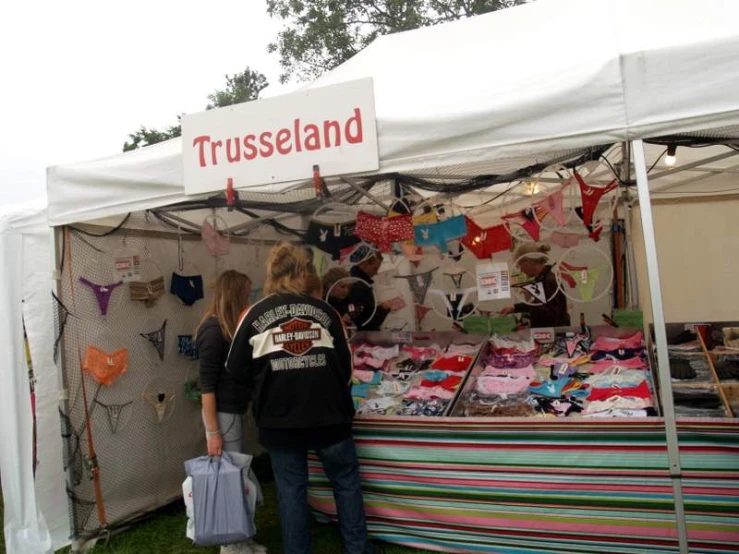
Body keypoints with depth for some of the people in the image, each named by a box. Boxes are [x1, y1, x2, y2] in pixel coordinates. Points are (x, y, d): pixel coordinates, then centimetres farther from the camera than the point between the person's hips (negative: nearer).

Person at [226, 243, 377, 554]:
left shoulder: (254, 315, -3)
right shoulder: (324, 311, -2)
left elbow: (236, 370, -1)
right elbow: (345, 364, 3)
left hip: (279, 418, 0)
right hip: (327, 413, 0)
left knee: (291, 488, 15)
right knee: (346, 481, 17)